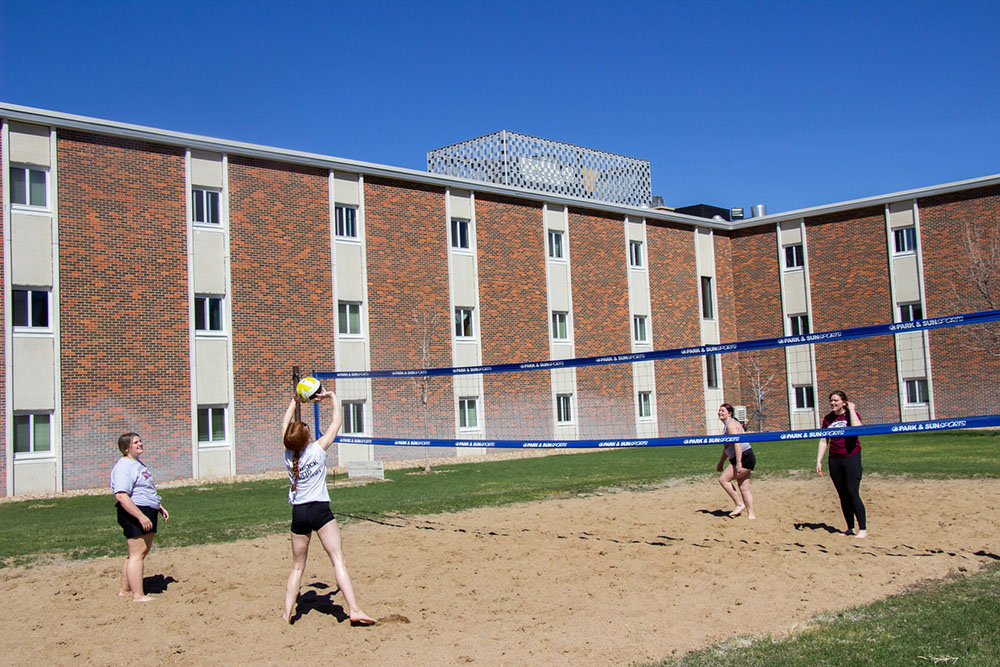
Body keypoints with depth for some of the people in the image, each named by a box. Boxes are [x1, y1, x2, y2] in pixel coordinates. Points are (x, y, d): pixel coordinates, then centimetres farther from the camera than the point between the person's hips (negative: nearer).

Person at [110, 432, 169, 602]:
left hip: (148, 512, 11)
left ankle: (125, 589, 24)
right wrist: (141, 516, -28)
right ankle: (138, 595, -7)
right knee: (137, 554, -9)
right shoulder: (124, 467, -15)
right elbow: (121, 496, -25)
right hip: (134, 513, -11)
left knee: (142, 552, 14)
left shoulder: (138, 464, 18)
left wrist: (160, 507, 28)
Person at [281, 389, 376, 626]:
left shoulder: (288, 454, 2)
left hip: (298, 513, 4)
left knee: (297, 567, 14)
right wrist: (333, 399, 17)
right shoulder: (318, 449, -7)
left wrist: (294, 402, 28)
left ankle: (287, 613, 11)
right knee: (338, 561, -8)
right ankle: (354, 610, -15)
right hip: (320, 510, -4)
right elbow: (337, 421, 3)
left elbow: (285, 425, 19)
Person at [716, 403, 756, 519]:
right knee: (744, 488, 7)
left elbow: (737, 443, -23)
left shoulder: (731, 424, -12)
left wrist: (738, 463, -28)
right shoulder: (726, 425, 20)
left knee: (723, 479, -11)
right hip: (745, 460, 10)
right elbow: (727, 447, 29)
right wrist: (721, 462, 31)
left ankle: (739, 504, -6)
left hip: (744, 457, -10)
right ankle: (751, 514, 8)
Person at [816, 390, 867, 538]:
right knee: (843, 496, 7)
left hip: (851, 458, -5)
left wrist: (851, 410, -16)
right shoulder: (828, 419, 9)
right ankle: (850, 528, 15)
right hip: (834, 460, 5)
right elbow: (823, 441, 11)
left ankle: (863, 529, -6)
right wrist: (819, 461, 5)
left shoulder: (852, 414, -4)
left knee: (853, 493, -12)